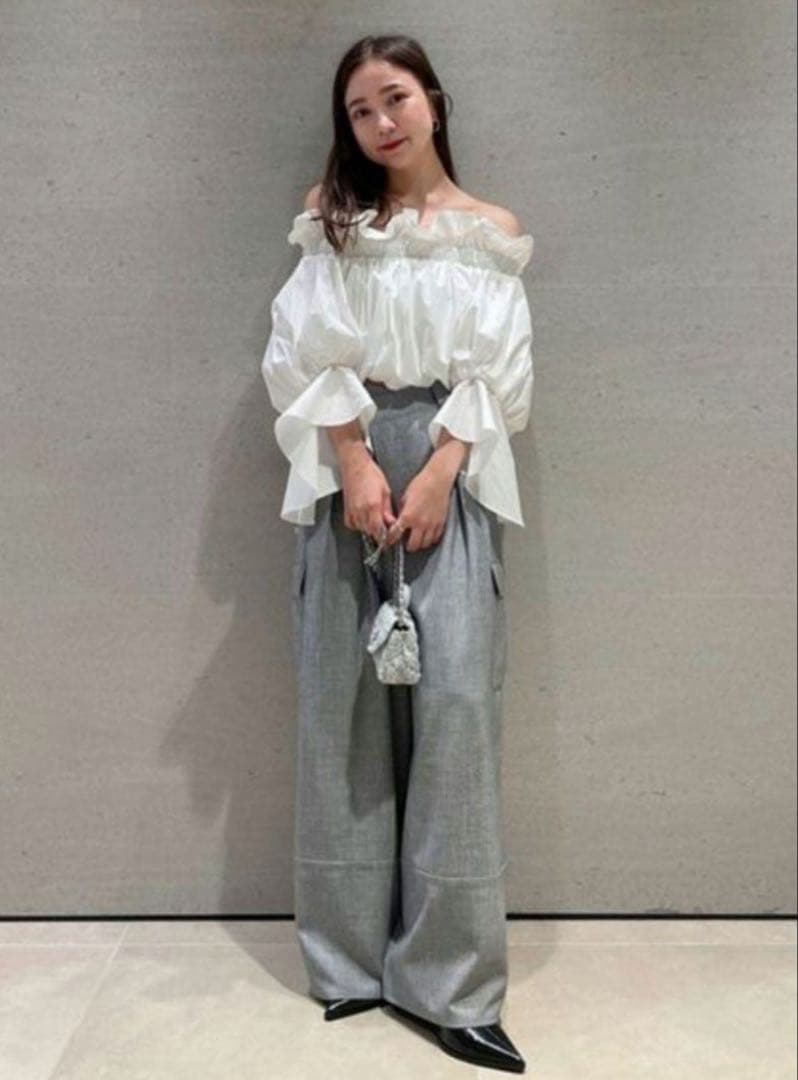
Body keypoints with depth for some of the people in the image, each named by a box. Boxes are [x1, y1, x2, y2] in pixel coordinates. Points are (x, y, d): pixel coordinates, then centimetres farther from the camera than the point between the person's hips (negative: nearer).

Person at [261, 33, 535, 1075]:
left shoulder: (491, 231, 11)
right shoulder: (332, 222, 13)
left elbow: (498, 370, 2)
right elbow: (307, 354, 2)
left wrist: (436, 476, -12)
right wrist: (355, 467, -11)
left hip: (452, 469, -1)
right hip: (350, 465, 1)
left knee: (455, 694, -10)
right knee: (343, 697, 0)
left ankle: (448, 979, 0)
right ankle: (352, 953, 13)